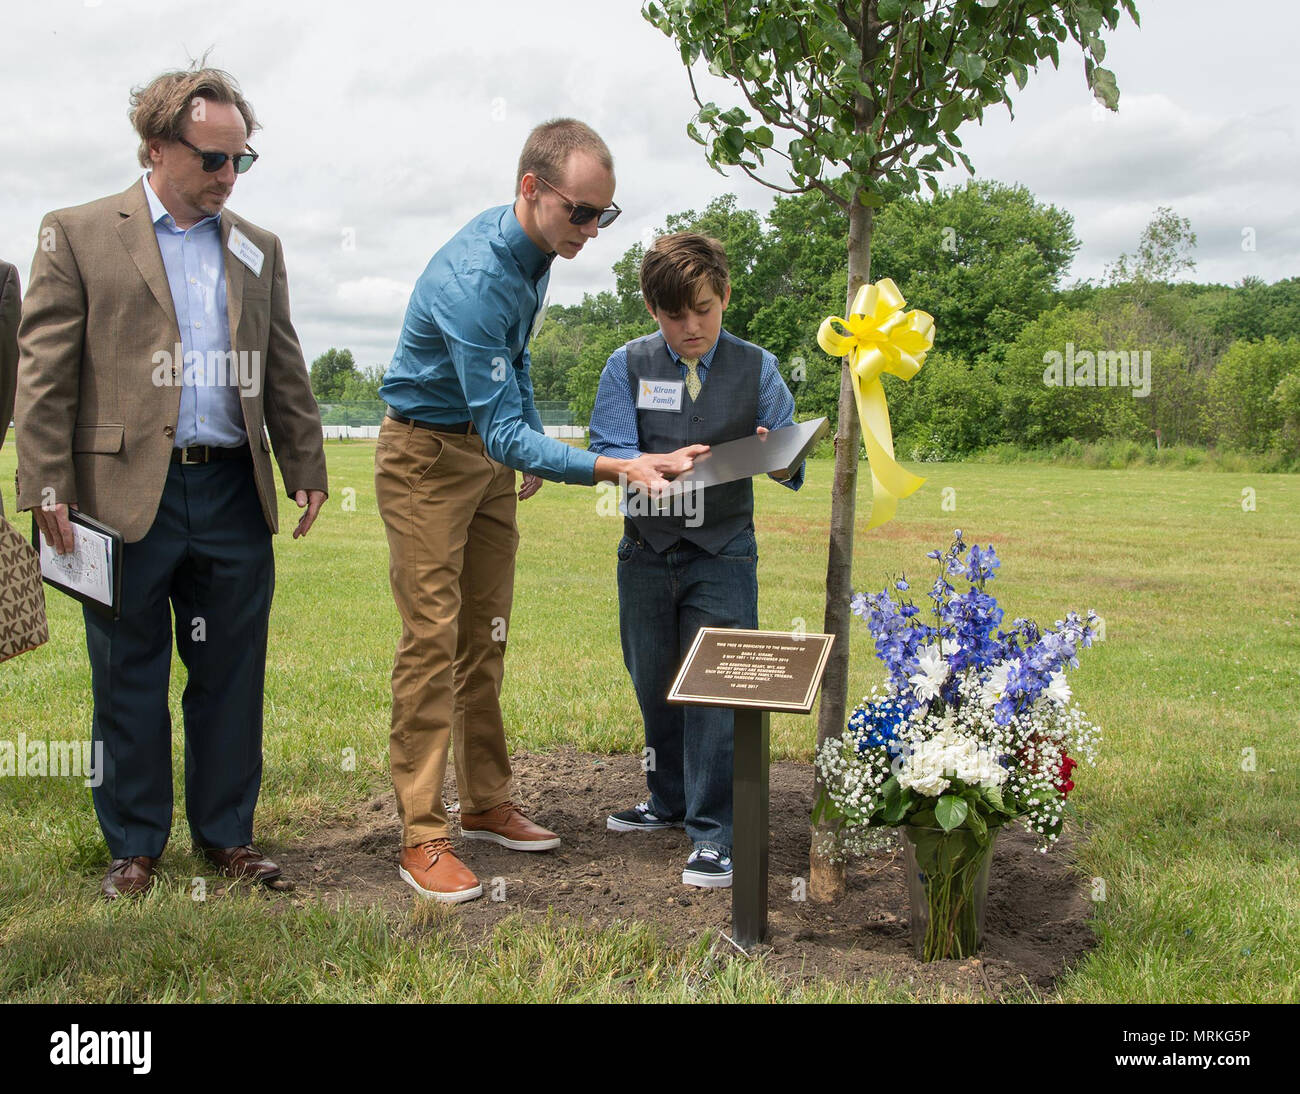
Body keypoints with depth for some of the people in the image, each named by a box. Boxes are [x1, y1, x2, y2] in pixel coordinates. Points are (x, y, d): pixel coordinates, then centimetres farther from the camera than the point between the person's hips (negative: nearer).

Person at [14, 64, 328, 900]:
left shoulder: (259, 249, 15)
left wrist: (306, 469, 12)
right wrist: (48, 487, -8)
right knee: (129, 681, 7)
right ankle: (135, 847, 20)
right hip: (127, 495, -3)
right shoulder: (78, 235, 3)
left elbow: (285, 372, 17)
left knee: (231, 675, 9)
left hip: (234, 494, 3)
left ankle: (227, 833, 23)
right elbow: (46, 372, -2)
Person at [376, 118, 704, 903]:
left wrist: (532, 438, 18)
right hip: (428, 455, -8)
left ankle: (487, 804, 20)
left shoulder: (537, 249, -2)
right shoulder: (475, 278, -31)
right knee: (433, 640, -9)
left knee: (486, 638, 11)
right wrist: (618, 468, -41)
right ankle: (423, 838, -4)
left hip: (490, 452, 8)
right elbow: (501, 431, -33)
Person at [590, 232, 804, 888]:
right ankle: (669, 802, 35)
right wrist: (664, 464, -27)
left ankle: (712, 834, 3)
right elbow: (608, 456, -7)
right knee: (654, 686, 14)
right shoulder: (627, 368, 2)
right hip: (646, 551, 2)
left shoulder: (756, 368, 2)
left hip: (722, 555, -2)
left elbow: (793, 468, 0)